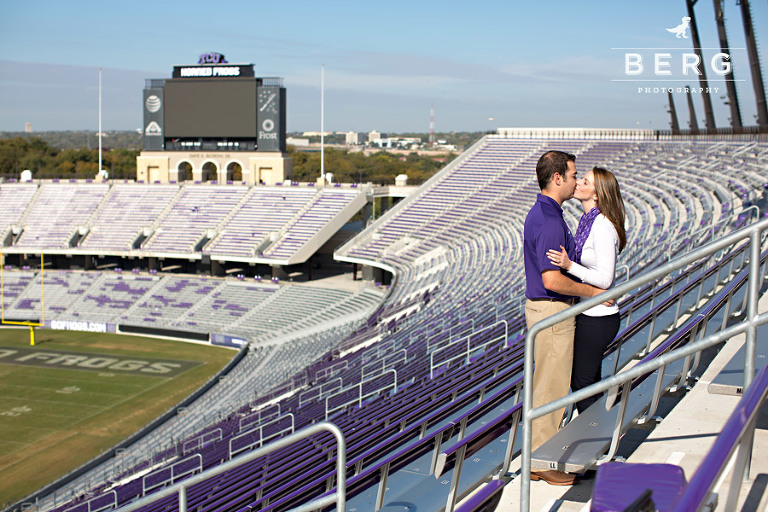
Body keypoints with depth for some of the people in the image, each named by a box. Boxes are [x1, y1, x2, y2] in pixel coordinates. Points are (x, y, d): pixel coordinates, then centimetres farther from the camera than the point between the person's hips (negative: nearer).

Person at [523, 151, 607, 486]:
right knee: (551, 387, -2)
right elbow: (552, 280, -28)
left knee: (548, 383, 17)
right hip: (552, 311, -10)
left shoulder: (540, 213, 12)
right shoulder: (550, 222, -22)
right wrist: (593, 292, -16)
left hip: (542, 308, 10)